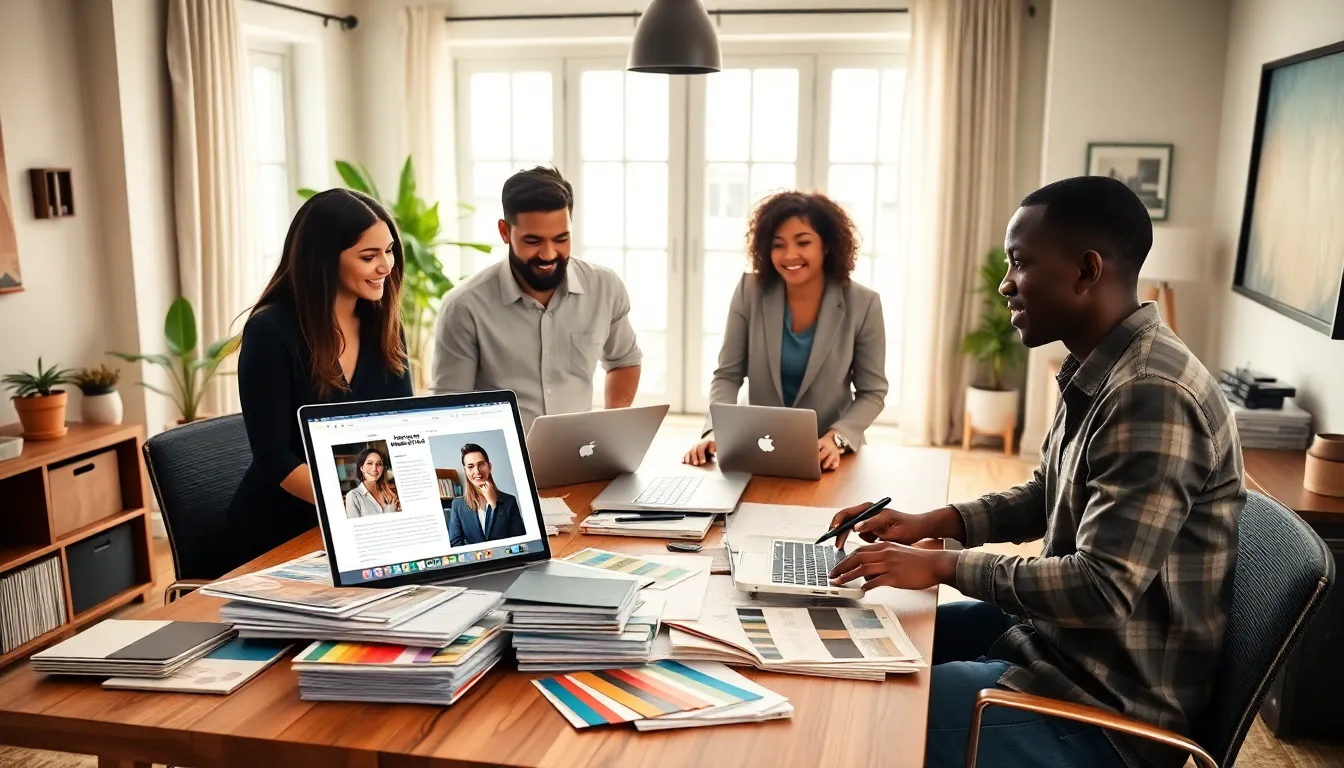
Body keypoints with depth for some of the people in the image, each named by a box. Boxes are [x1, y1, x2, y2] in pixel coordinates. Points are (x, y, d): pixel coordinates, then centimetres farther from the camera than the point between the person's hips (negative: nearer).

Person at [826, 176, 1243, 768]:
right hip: (1062, 635, 9)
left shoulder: (1151, 394, -28)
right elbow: (1045, 498, 16)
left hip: (1108, 705, -9)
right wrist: (931, 524, 2)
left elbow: (1102, 590, -31)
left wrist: (944, 566, -22)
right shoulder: (1098, 371, 4)